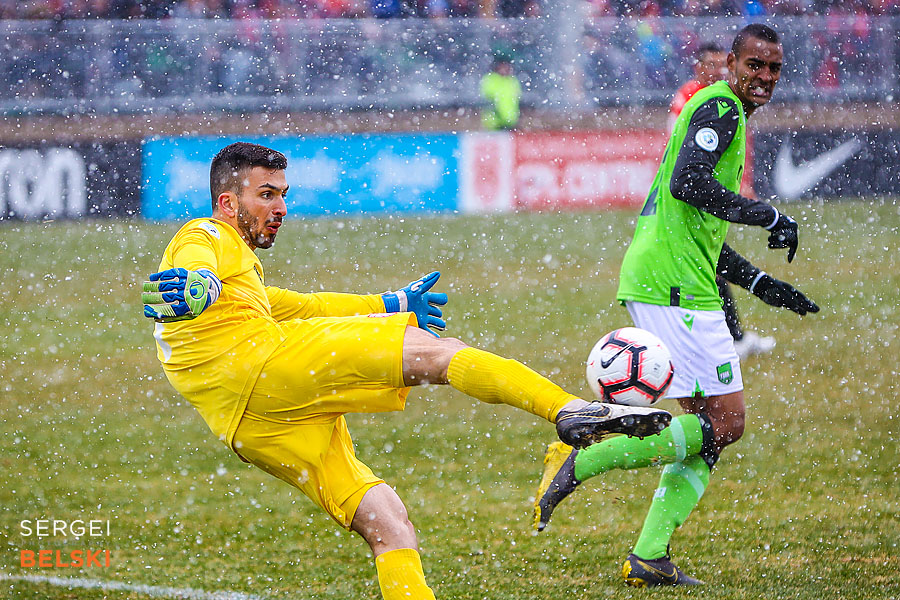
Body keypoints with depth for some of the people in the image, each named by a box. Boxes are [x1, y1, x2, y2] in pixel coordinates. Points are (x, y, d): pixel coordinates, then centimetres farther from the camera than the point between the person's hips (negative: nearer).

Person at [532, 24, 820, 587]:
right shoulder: (720, 107, -7)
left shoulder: (717, 111, 25)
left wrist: (762, 284, 26)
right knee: (724, 424, -9)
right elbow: (686, 184, -23)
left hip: (651, 282, 10)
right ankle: (580, 461, -11)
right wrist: (769, 215, -16)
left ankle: (649, 557, 7)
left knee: (709, 426, 11)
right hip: (675, 287, -10)